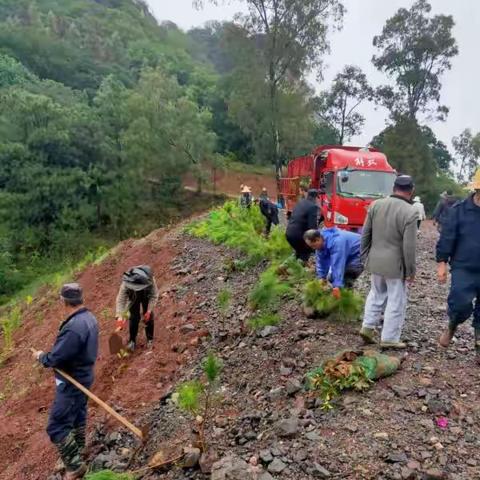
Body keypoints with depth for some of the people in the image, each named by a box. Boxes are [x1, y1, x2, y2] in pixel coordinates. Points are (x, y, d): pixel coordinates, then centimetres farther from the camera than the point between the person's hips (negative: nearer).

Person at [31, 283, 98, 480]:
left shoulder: (73, 328, -33)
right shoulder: (89, 318, -2)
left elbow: (55, 359, -27)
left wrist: (40, 356, -6)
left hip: (71, 382, -10)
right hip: (84, 376, 10)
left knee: (57, 426, 1)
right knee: (78, 415, 25)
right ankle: (79, 451, 44)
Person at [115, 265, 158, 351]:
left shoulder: (150, 281, -41)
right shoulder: (126, 283, -40)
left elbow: (154, 296, -25)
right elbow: (121, 299, -34)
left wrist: (149, 311, -27)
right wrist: (120, 317, -41)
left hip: (146, 297, 0)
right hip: (133, 298, 0)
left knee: (148, 317, -1)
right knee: (134, 317, -4)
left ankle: (150, 339, 19)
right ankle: (132, 340, 13)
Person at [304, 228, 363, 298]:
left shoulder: (336, 242, -37)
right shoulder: (321, 243, -9)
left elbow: (338, 265, -42)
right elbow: (321, 262, -2)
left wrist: (337, 286, -44)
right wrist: (322, 278, -5)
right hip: (348, 256, 9)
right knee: (332, 277, 4)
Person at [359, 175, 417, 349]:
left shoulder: (375, 205, -2)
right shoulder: (410, 212, -18)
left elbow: (365, 234, 4)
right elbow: (409, 247, -17)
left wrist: (365, 256, 15)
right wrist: (411, 271, -6)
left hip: (375, 261, 5)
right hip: (396, 264, -5)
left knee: (376, 295, 23)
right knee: (396, 302, 9)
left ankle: (368, 327, 23)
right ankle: (389, 339, 17)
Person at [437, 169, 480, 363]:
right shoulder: (460, 210, -6)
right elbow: (447, 238, -5)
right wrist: (442, 263, -7)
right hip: (464, 269, -2)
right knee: (461, 304, -13)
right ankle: (452, 326, 20)